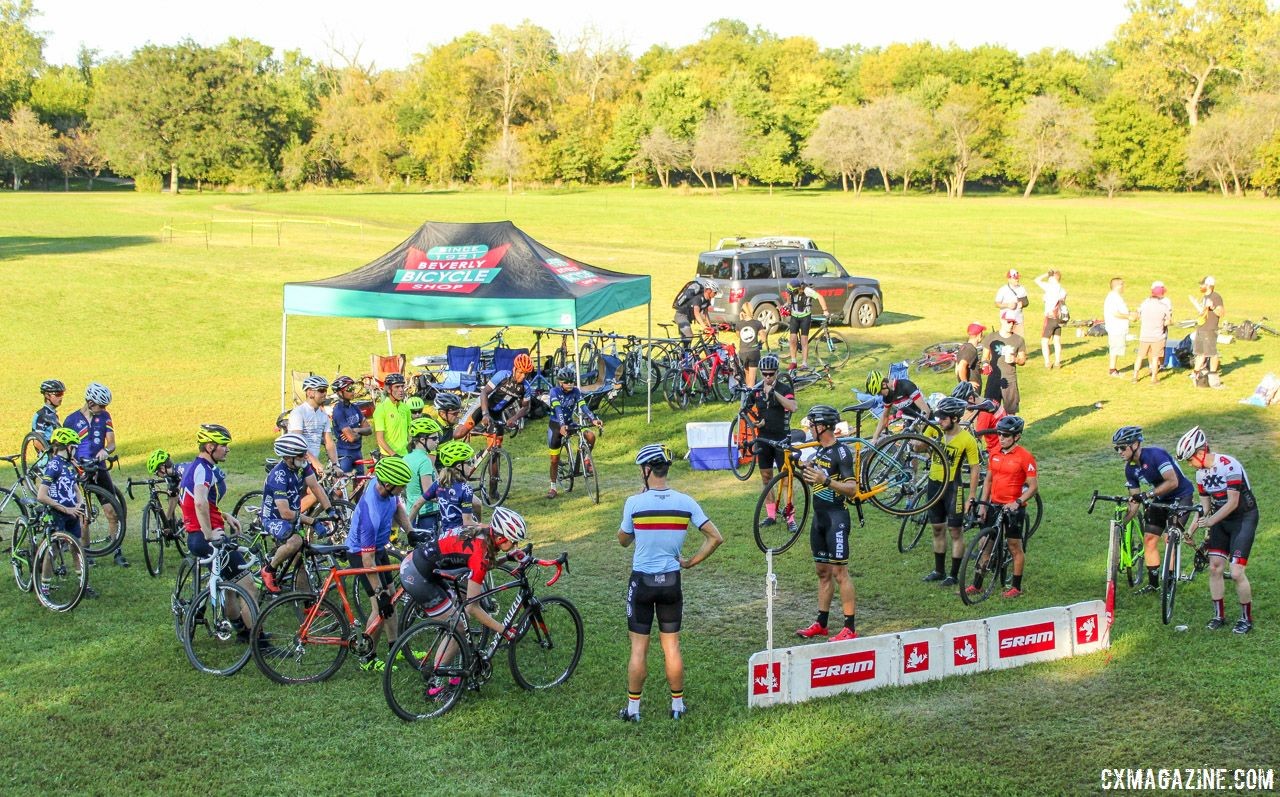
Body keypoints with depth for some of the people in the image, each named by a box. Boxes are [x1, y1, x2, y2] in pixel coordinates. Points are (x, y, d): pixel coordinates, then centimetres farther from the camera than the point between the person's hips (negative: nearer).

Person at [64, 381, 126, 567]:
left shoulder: (104, 417, 5)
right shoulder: (71, 420, -3)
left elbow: (112, 443, 2)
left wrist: (106, 450, -20)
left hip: (100, 469, 3)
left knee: (113, 513, -2)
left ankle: (118, 552, 4)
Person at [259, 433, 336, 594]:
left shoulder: (303, 465, -8)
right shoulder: (278, 476, -30)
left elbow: (315, 487, -2)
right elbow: (285, 513, -32)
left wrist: (330, 511, -14)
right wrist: (313, 522, -31)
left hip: (293, 517, 7)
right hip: (274, 519, -7)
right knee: (295, 541, -34)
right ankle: (269, 570, -10)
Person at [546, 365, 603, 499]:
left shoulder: (576, 392, -10)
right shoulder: (555, 392, -19)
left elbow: (583, 406, -24)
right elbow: (558, 409, -34)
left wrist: (593, 419, -42)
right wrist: (562, 426, -49)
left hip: (569, 423, 2)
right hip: (555, 425, -2)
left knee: (591, 435, -23)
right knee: (554, 459, 0)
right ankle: (553, 487, 17)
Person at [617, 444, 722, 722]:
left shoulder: (634, 503, -13)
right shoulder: (685, 503, -6)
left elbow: (623, 540, 3)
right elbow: (715, 537, -6)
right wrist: (691, 562, 4)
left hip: (641, 581, -2)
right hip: (672, 581, 2)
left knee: (639, 648, 7)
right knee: (671, 646, 13)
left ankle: (633, 708, 15)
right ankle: (677, 705, 21)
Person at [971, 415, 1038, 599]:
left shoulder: (1025, 457, -11)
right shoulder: (995, 455, 6)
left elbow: (1033, 486, -11)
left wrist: (1017, 502, -23)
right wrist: (982, 505, 8)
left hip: (1013, 508, -6)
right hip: (994, 506, 6)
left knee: (1015, 547, 3)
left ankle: (1016, 587, 13)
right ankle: (977, 585, 14)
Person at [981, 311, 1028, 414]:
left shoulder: (1019, 340, 2)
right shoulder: (990, 338, 1)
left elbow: (1023, 360, 8)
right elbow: (985, 356, 8)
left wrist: (1015, 359, -14)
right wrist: (985, 364, -14)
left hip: (1010, 380, 0)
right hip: (993, 379, 0)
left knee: (1011, 412, 4)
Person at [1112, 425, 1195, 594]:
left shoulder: (1155, 454, -27)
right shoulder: (1130, 469, -4)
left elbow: (1173, 482, -35)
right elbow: (1135, 501, -1)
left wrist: (1148, 495, -40)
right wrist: (1121, 523, -13)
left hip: (1181, 496, -7)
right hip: (1161, 498, 7)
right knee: (1148, 539, 0)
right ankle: (1153, 583, 9)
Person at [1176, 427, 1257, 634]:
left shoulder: (1229, 466, -24)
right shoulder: (1201, 473, 0)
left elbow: (1233, 503, -24)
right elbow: (1205, 505, 6)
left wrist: (1210, 521, -28)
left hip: (1244, 518, -7)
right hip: (1220, 519, 7)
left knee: (1236, 573, -11)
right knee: (1214, 568, 0)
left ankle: (1247, 619, 4)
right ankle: (1219, 616, 12)